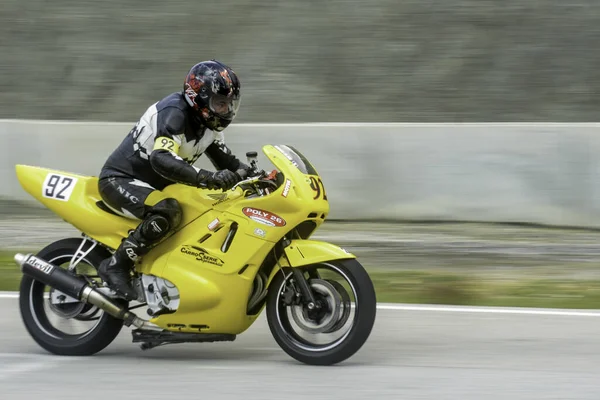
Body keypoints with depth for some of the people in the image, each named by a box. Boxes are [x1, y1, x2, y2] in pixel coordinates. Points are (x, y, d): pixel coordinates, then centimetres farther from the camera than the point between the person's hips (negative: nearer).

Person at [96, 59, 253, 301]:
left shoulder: (208, 123, 5)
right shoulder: (174, 113, -24)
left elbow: (227, 162, 15)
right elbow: (162, 159, -40)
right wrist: (209, 179, -48)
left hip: (154, 185, 10)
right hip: (119, 181, -10)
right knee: (168, 211, -36)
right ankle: (116, 266, -26)